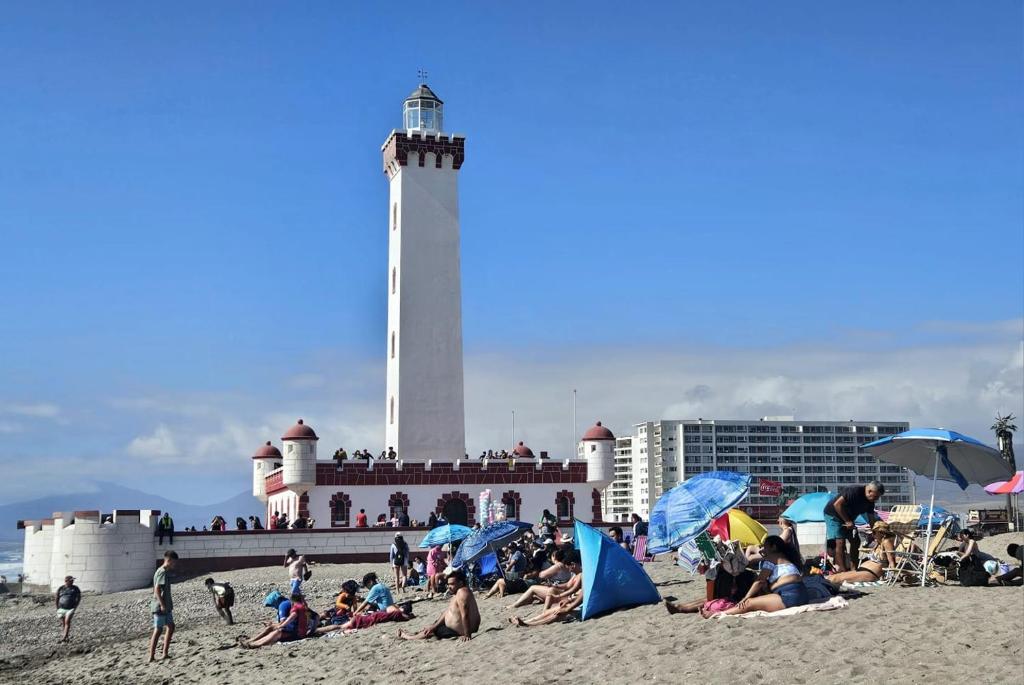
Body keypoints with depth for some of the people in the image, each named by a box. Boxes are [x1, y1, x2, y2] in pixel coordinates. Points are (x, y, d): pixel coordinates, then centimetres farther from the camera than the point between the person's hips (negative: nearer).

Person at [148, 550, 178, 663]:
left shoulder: (163, 571, 13)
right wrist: (162, 605, -24)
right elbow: (157, 589, -23)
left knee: (171, 627, 13)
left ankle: (165, 654, 16)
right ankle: (151, 657, -1)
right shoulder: (162, 572, -16)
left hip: (166, 607, 10)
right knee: (158, 630, -5)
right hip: (160, 607, -10)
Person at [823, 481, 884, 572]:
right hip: (833, 514, -8)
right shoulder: (855, 491, -27)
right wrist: (847, 521, -26)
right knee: (840, 542, -17)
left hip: (848, 518, 8)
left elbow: (871, 520, 3)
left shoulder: (870, 502, -3)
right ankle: (842, 571, -19)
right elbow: (837, 504, -29)